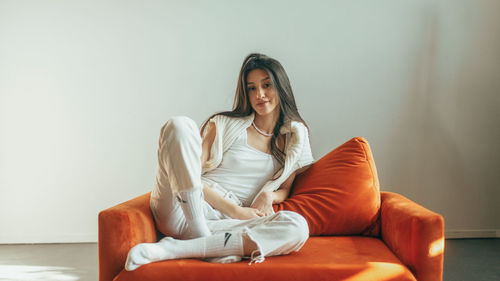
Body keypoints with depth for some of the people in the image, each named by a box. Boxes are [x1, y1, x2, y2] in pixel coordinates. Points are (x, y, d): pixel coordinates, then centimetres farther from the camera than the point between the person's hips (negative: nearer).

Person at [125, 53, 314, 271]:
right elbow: (192, 174, 0)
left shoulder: (294, 136, 17)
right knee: (180, 125, -23)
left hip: (223, 222, 2)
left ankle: (170, 249, -29)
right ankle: (203, 239, -28)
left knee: (297, 226, -29)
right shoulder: (223, 124, 8)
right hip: (180, 212, -2)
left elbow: (285, 189, 23)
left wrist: (268, 195, -1)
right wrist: (233, 209, -10)